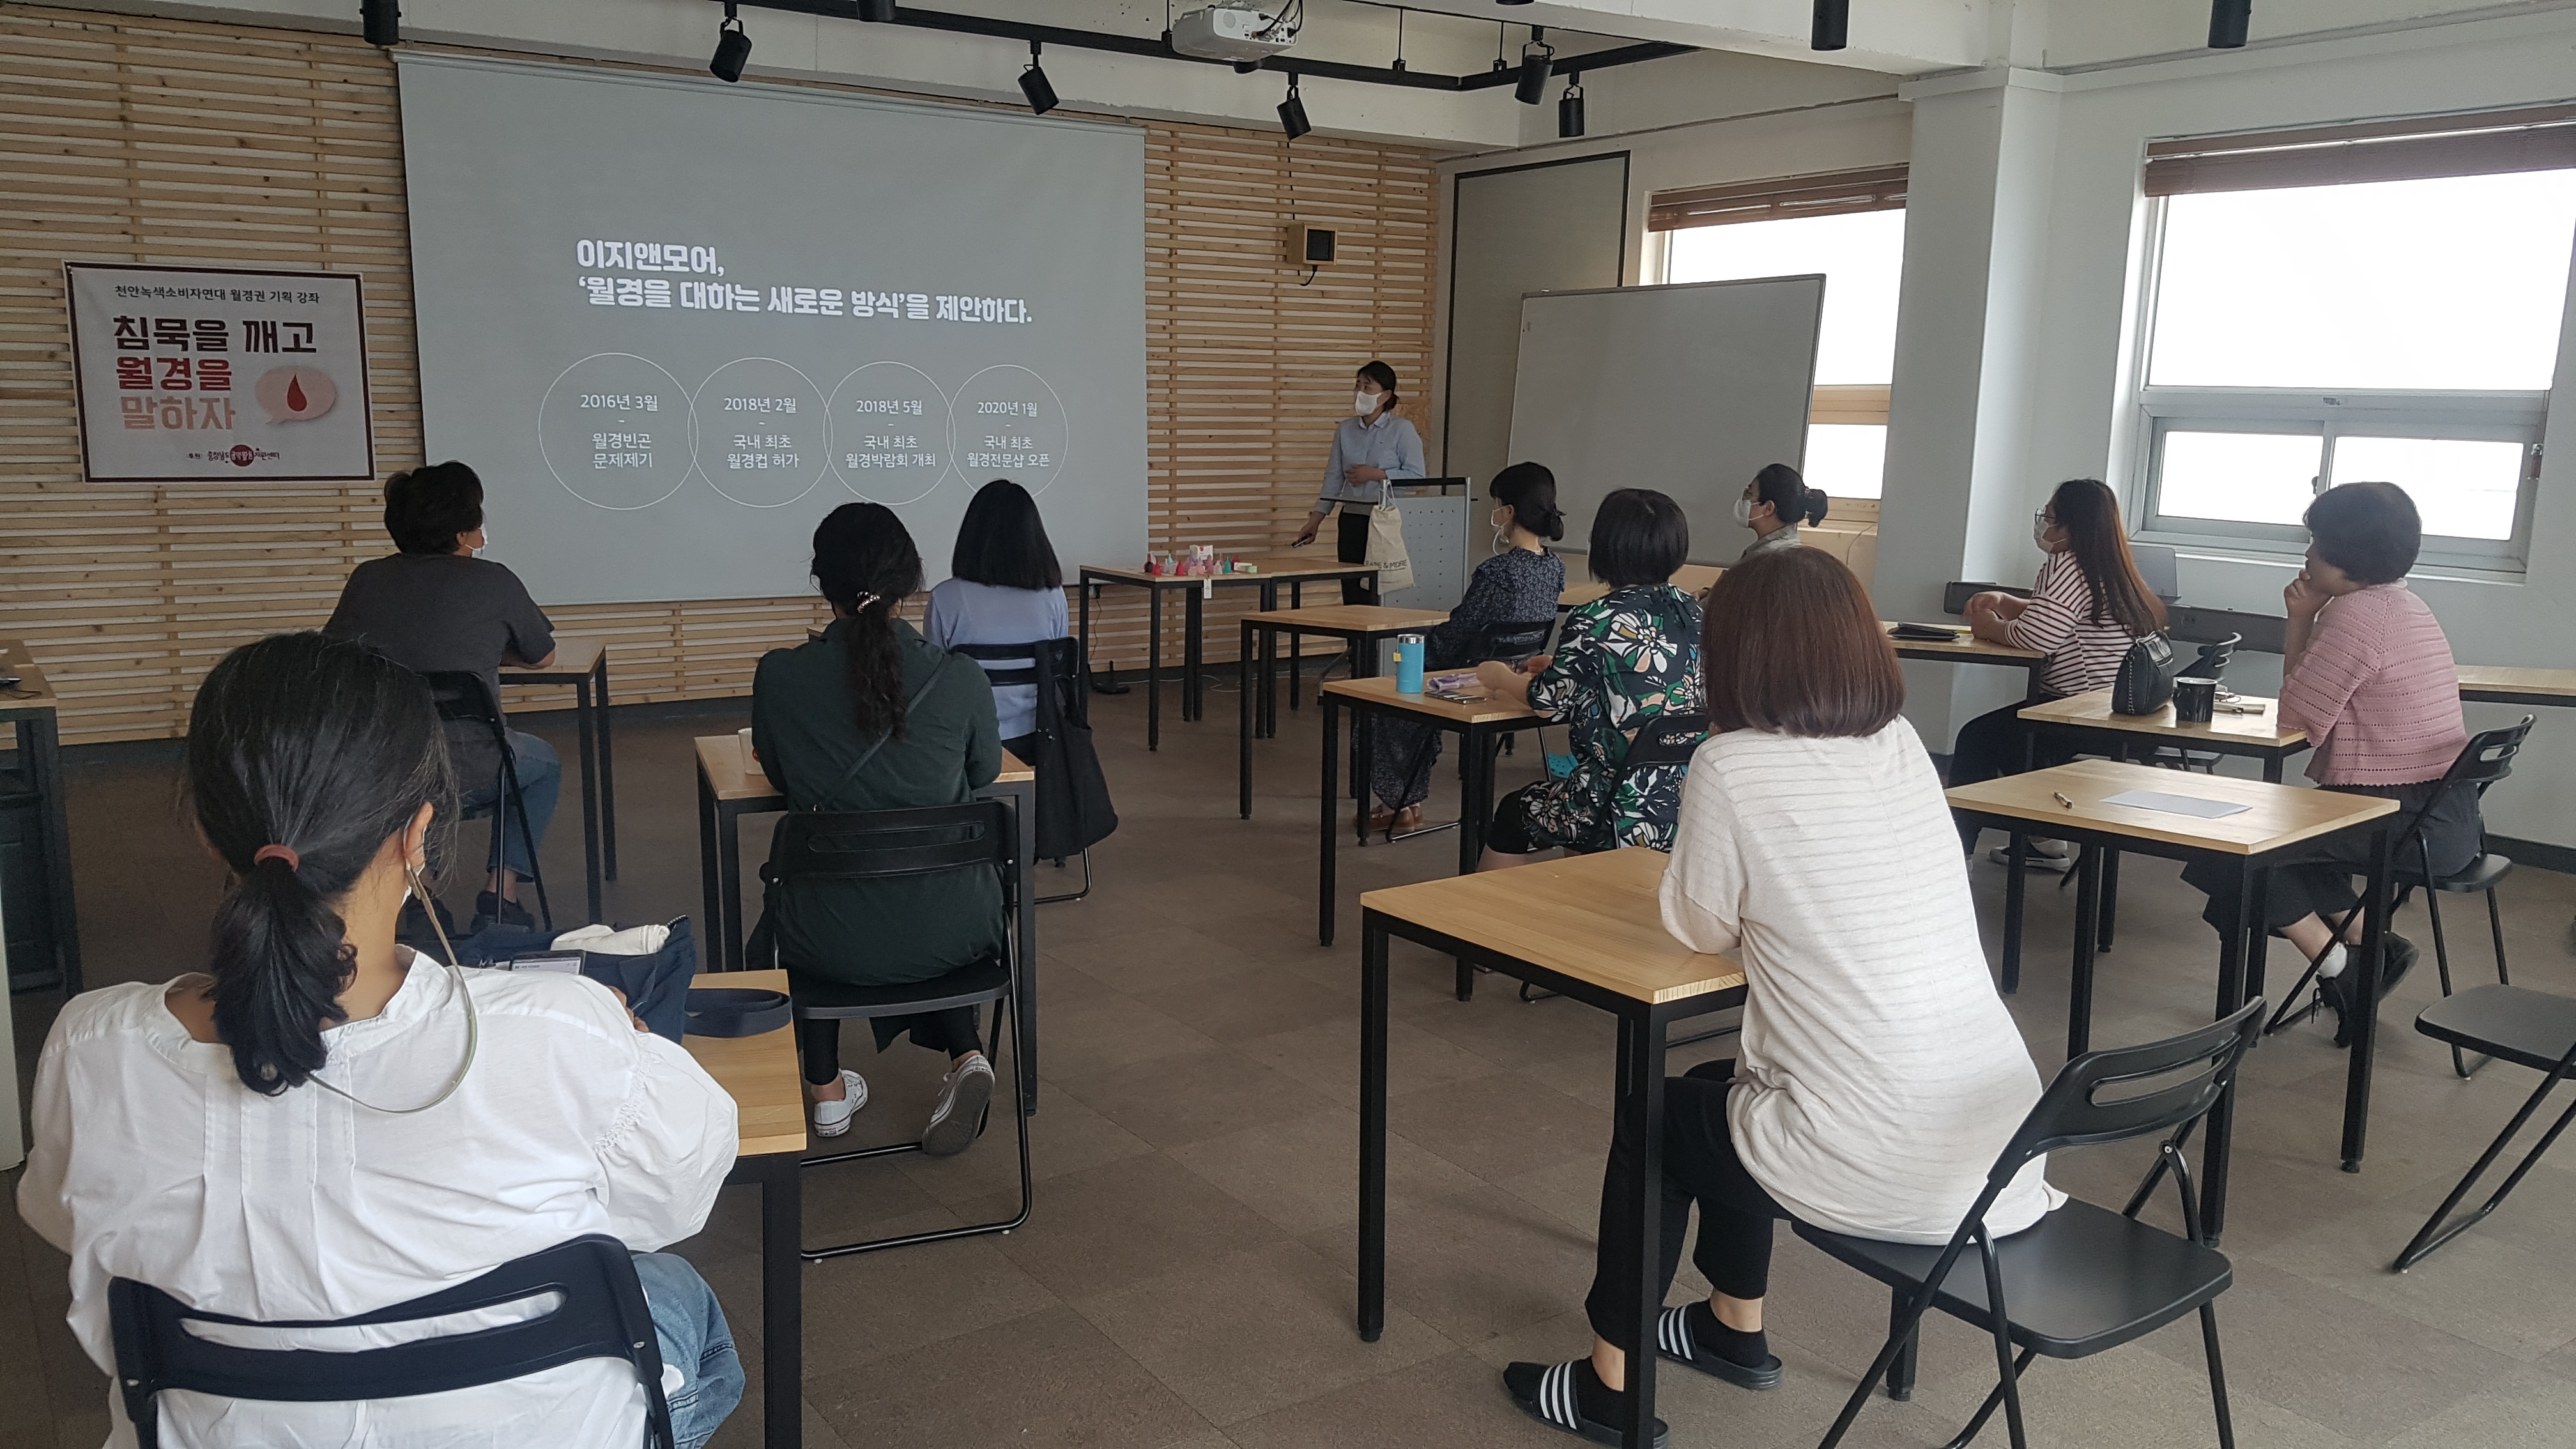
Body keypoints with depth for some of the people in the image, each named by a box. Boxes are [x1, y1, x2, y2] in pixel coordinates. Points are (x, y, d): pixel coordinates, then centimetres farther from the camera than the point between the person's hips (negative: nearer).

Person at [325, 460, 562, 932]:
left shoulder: (367, 578, 5)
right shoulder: (494, 582, -2)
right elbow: (544, 657, 13)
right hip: (460, 778, -4)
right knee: (545, 763, 28)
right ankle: (501, 897, 16)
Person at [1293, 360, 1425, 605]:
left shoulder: (1402, 430, -1)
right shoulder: (1346, 430, 13)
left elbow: (1416, 475, -8)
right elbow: (1334, 477, 14)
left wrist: (1376, 474, -13)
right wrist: (1315, 521, 10)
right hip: (1353, 519, 5)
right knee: (1352, 597, 5)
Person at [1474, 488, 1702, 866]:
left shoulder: (1595, 622, -16)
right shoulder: (1692, 613, 5)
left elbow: (1550, 702, -4)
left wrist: (1502, 678, 17)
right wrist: (1561, 666, 29)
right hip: (1688, 804, 7)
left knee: (1513, 814, 21)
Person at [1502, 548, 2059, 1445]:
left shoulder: (1733, 767, -14)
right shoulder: (1904, 747, 6)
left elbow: (1699, 929, 0)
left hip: (1887, 1180, -6)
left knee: (1651, 1119, 22)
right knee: (1726, 1092, 31)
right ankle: (1736, 1331, 47)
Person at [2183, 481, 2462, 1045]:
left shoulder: (2357, 614, -18)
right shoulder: (2403, 603, 13)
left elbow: (2296, 718, -12)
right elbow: (2321, 704, 13)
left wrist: (2300, 621, -6)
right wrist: (2306, 622, 2)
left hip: (2411, 821, -10)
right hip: (2446, 811, 10)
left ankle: (2340, 972, -1)